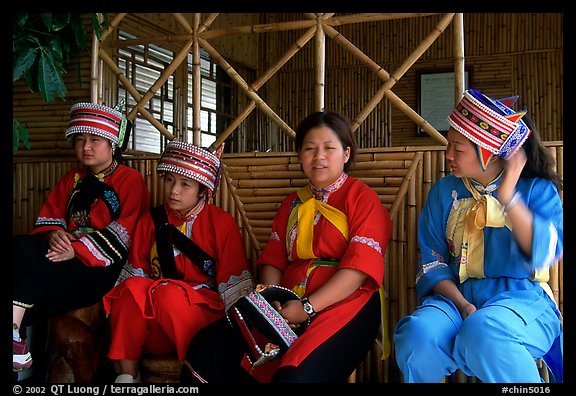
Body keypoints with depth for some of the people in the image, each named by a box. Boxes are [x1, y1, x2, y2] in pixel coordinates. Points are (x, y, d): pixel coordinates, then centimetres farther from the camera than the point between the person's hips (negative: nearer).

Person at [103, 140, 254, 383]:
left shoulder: (222, 223, 3)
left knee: (169, 293, -33)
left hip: (204, 313, -3)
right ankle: (128, 376, -17)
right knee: (132, 287, -27)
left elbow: (233, 287, 0)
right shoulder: (150, 221, 13)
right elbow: (136, 272, 14)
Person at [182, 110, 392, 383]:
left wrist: (308, 308, -16)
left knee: (296, 376, -35)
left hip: (344, 304, -5)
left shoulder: (363, 198, 4)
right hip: (289, 306, 6)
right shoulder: (291, 204, 24)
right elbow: (272, 259, 17)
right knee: (206, 348, -15)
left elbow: (360, 266, -9)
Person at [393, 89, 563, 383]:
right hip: (456, 294, 2)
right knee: (417, 336, -32)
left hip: (521, 296, -2)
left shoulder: (538, 190, 5)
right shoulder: (444, 192, 13)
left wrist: (508, 197, -18)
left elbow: (546, 253, -11)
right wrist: (462, 305, -11)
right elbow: (432, 262, 6)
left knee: (483, 334, -38)